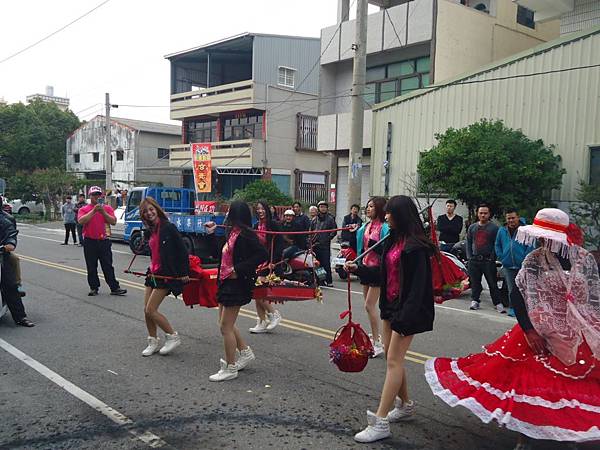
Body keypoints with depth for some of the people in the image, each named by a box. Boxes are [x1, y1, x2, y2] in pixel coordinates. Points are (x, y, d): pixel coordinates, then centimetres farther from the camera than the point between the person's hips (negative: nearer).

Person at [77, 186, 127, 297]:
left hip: (104, 241, 0)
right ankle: (94, 288, 17)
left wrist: (103, 212, -13)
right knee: (91, 267, 6)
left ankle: (114, 288, 2)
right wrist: (93, 211, -16)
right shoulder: (84, 209, 5)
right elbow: (81, 221, -13)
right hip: (90, 242, 0)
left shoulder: (107, 208, 8)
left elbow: (113, 221, -3)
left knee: (108, 266, 2)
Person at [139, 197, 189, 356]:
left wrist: (185, 272, -12)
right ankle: (153, 342, 22)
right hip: (153, 273, 8)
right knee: (147, 310, 8)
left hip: (166, 274, -8)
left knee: (151, 310, -9)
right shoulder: (149, 231, 9)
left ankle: (173, 337, 7)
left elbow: (182, 250, -13)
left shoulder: (168, 227, -14)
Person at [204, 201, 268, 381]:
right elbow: (222, 254, 22)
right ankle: (245, 352, 33)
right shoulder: (232, 233, 11)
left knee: (226, 326, -2)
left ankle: (230, 368, 10)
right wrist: (212, 233, 16)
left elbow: (262, 254, -26)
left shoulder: (245, 235, -18)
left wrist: (238, 269, -23)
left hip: (237, 285, -10)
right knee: (226, 324, 18)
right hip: (227, 283, 10)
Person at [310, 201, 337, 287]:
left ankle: (329, 280, -3)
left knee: (326, 263, -7)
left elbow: (334, 231, 0)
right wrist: (311, 241, 8)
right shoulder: (314, 219, 14)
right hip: (316, 245, 4)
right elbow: (310, 231, 19)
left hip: (325, 245, -4)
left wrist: (328, 238, -8)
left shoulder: (330, 219, 1)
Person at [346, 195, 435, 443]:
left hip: (407, 308, -9)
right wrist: (358, 268, 9)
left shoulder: (415, 246, -17)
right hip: (391, 304, 9)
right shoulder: (393, 239, 9)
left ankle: (380, 422, -3)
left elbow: (418, 284, -21)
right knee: (392, 357, 15)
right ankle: (405, 404, 34)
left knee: (394, 361, -7)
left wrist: (406, 316, -25)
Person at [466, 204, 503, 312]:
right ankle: (475, 300, 19)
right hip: (474, 260, 4)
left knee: (492, 283, -2)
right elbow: (468, 243, 14)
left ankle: (498, 303, 4)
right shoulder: (472, 227, 13)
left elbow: (497, 245, -2)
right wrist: (469, 256, 5)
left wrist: (492, 258, -9)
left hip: (488, 260, -4)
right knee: (475, 282, 9)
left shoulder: (494, 228, 0)